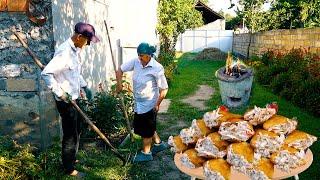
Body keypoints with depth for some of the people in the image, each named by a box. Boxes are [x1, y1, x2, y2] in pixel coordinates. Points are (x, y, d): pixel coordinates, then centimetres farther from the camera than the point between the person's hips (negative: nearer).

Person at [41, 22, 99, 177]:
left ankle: (72, 159, 42)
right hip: (65, 101, -9)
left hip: (74, 99, 9)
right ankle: (69, 169, 22)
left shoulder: (76, 50, 6)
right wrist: (59, 92, -26)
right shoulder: (64, 52, -25)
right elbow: (46, 73, -29)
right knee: (70, 134, 4)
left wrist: (85, 87, 12)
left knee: (76, 131, 22)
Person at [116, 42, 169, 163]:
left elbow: (164, 89, -17)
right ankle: (159, 144, 41)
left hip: (149, 104, -7)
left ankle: (146, 153, 26)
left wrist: (157, 104, -17)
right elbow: (120, 70, 6)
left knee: (146, 129, 7)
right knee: (145, 127, 21)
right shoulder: (136, 62, -5)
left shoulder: (157, 68, -21)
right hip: (138, 103, 7)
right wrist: (119, 84, -3)